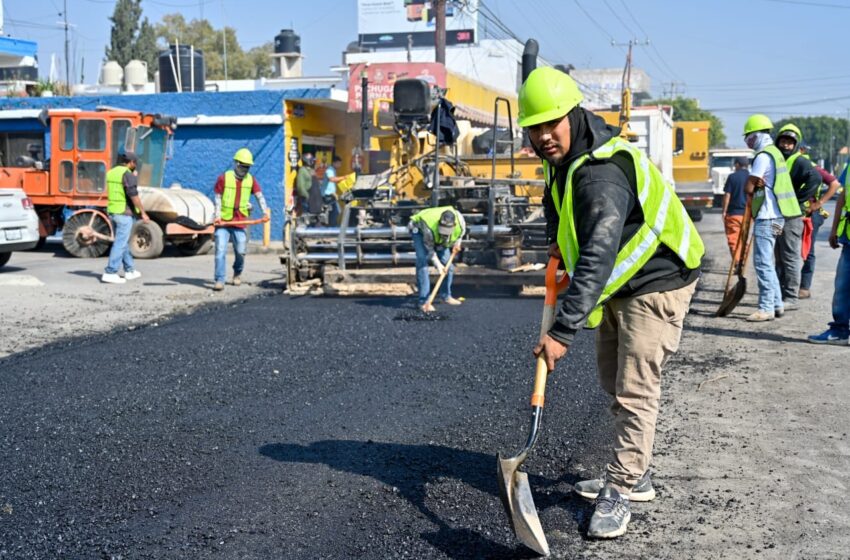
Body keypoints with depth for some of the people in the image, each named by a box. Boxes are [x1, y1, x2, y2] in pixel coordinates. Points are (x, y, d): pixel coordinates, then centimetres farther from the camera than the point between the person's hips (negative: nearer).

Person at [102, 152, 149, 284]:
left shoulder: (111, 173, 11)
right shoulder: (128, 174, -15)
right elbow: (134, 195, -19)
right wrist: (143, 213, -13)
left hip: (112, 212, 9)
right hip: (125, 213, -9)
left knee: (123, 241, 17)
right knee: (120, 243, -6)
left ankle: (130, 270, 26)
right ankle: (110, 273, -9)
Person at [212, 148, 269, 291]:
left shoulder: (251, 180, 6)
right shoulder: (224, 178, -2)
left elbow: (259, 196, -2)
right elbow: (218, 198, 0)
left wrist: (265, 211, -17)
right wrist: (217, 215, -11)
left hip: (240, 222, 2)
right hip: (223, 221, -2)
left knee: (240, 251, 5)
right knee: (220, 251, -9)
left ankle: (237, 274, 32)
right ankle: (220, 280, -9)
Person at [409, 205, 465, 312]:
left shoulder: (460, 222, -33)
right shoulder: (429, 229, -44)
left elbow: (461, 231, -4)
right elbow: (430, 249, -28)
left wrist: (457, 242, -6)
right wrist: (438, 264, -26)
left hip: (439, 239, 5)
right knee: (422, 263, -20)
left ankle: (446, 295, 22)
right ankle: (424, 301, -20)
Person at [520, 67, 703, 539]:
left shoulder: (601, 174, -33)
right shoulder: (564, 158, -1)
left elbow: (597, 260, -41)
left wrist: (563, 331, -45)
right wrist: (561, 240, 7)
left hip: (657, 283, -10)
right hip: (619, 285, 10)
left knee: (635, 392, -11)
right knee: (614, 382, 17)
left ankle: (619, 493, -1)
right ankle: (632, 476, 30)